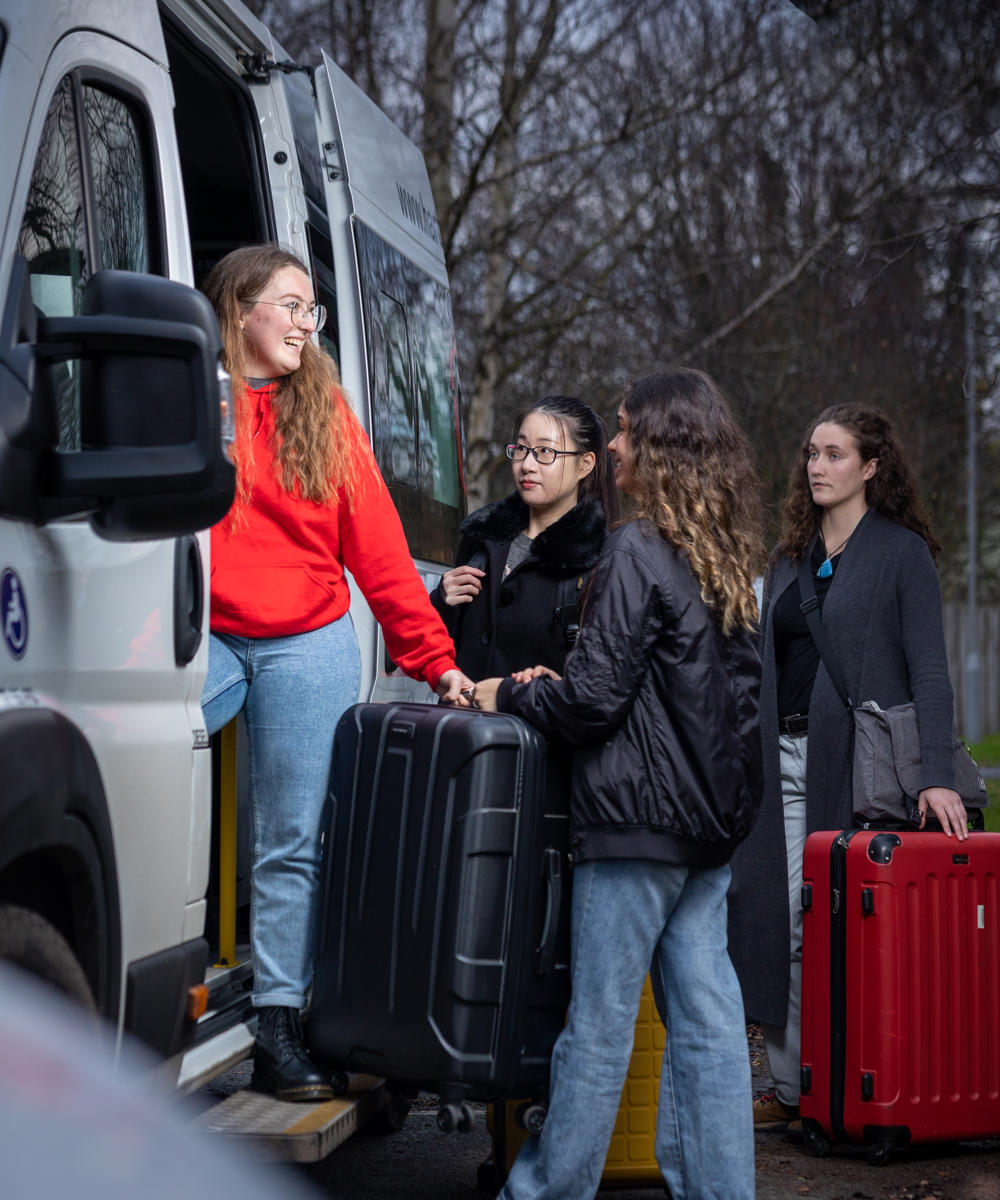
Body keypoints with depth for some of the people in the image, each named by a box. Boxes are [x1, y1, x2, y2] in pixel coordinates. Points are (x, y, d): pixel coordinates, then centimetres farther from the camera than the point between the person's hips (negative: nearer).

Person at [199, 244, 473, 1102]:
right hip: (202, 639, -2)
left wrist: (435, 659, 5)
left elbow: (378, 547, 8)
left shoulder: (325, 413, 8)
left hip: (309, 647, 2)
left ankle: (278, 1031, 10)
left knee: (293, 844, 4)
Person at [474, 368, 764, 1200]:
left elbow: (595, 699, -15)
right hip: (712, 820, 8)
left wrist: (509, 694, 2)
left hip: (638, 817, -8)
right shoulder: (729, 559, 13)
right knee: (707, 1020, 8)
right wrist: (550, 687, 19)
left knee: (599, 1024, 0)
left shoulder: (638, 552, -13)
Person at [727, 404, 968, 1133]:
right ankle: (791, 1087, 8)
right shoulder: (790, 559, 17)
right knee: (782, 922, 1)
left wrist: (937, 774, -18)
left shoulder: (903, 553, -1)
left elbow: (929, 669, -8)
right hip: (784, 759, 6)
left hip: (857, 761, -6)